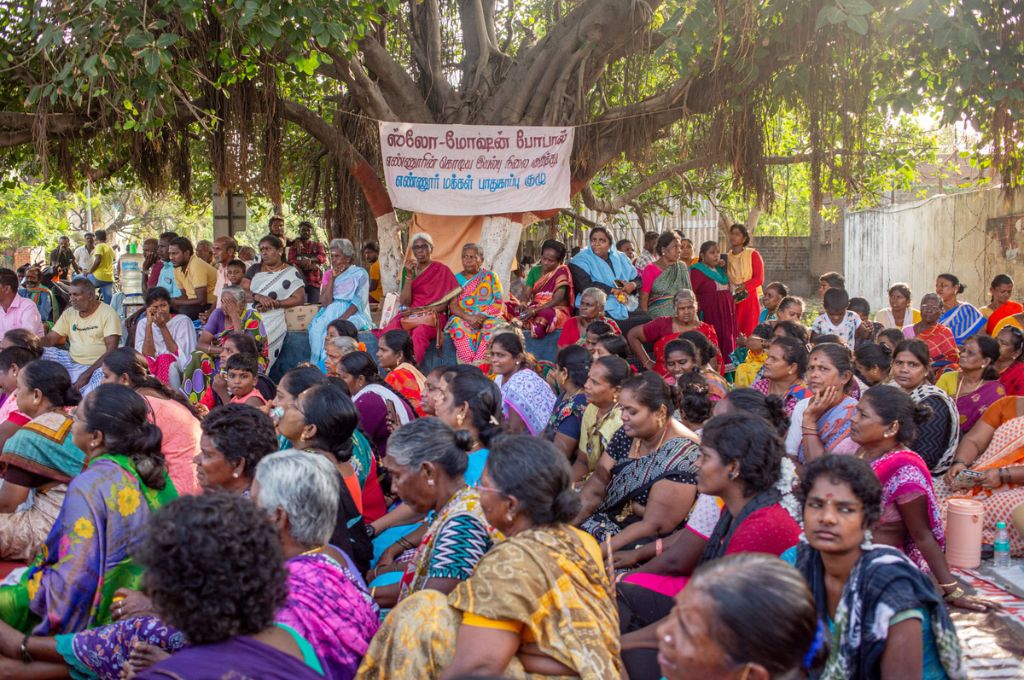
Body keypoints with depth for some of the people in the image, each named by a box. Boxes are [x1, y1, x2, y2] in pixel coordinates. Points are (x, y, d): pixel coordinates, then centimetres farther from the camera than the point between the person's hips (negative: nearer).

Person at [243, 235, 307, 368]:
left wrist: (274, 304, -12)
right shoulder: (254, 269, 19)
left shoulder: (291, 273, 6)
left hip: (273, 319, -4)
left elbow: (299, 299, -2)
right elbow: (242, 290, 8)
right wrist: (258, 297, -13)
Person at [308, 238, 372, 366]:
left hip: (353, 314, -3)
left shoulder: (360, 274, 4)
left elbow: (359, 302, -8)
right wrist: (332, 278, -4)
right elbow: (325, 302, 2)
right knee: (317, 328, -30)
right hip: (331, 312, 3)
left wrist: (341, 319, -22)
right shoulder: (328, 274, 15)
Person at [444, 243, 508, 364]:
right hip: (463, 318, 0)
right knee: (458, 325, -34)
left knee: (494, 324, -34)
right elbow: (452, 305, 2)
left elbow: (499, 304, 3)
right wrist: (468, 317, -17)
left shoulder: (490, 277, 12)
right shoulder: (457, 279, 14)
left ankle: (479, 365, -41)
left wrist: (483, 316, -14)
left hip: (489, 318, 0)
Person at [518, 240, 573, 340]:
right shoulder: (535, 271, 12)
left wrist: (535, 310, -25)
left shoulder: (562, 272, -3)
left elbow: (557, 299, -13)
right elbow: (527, 294, 4)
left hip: (556, 310, -5)